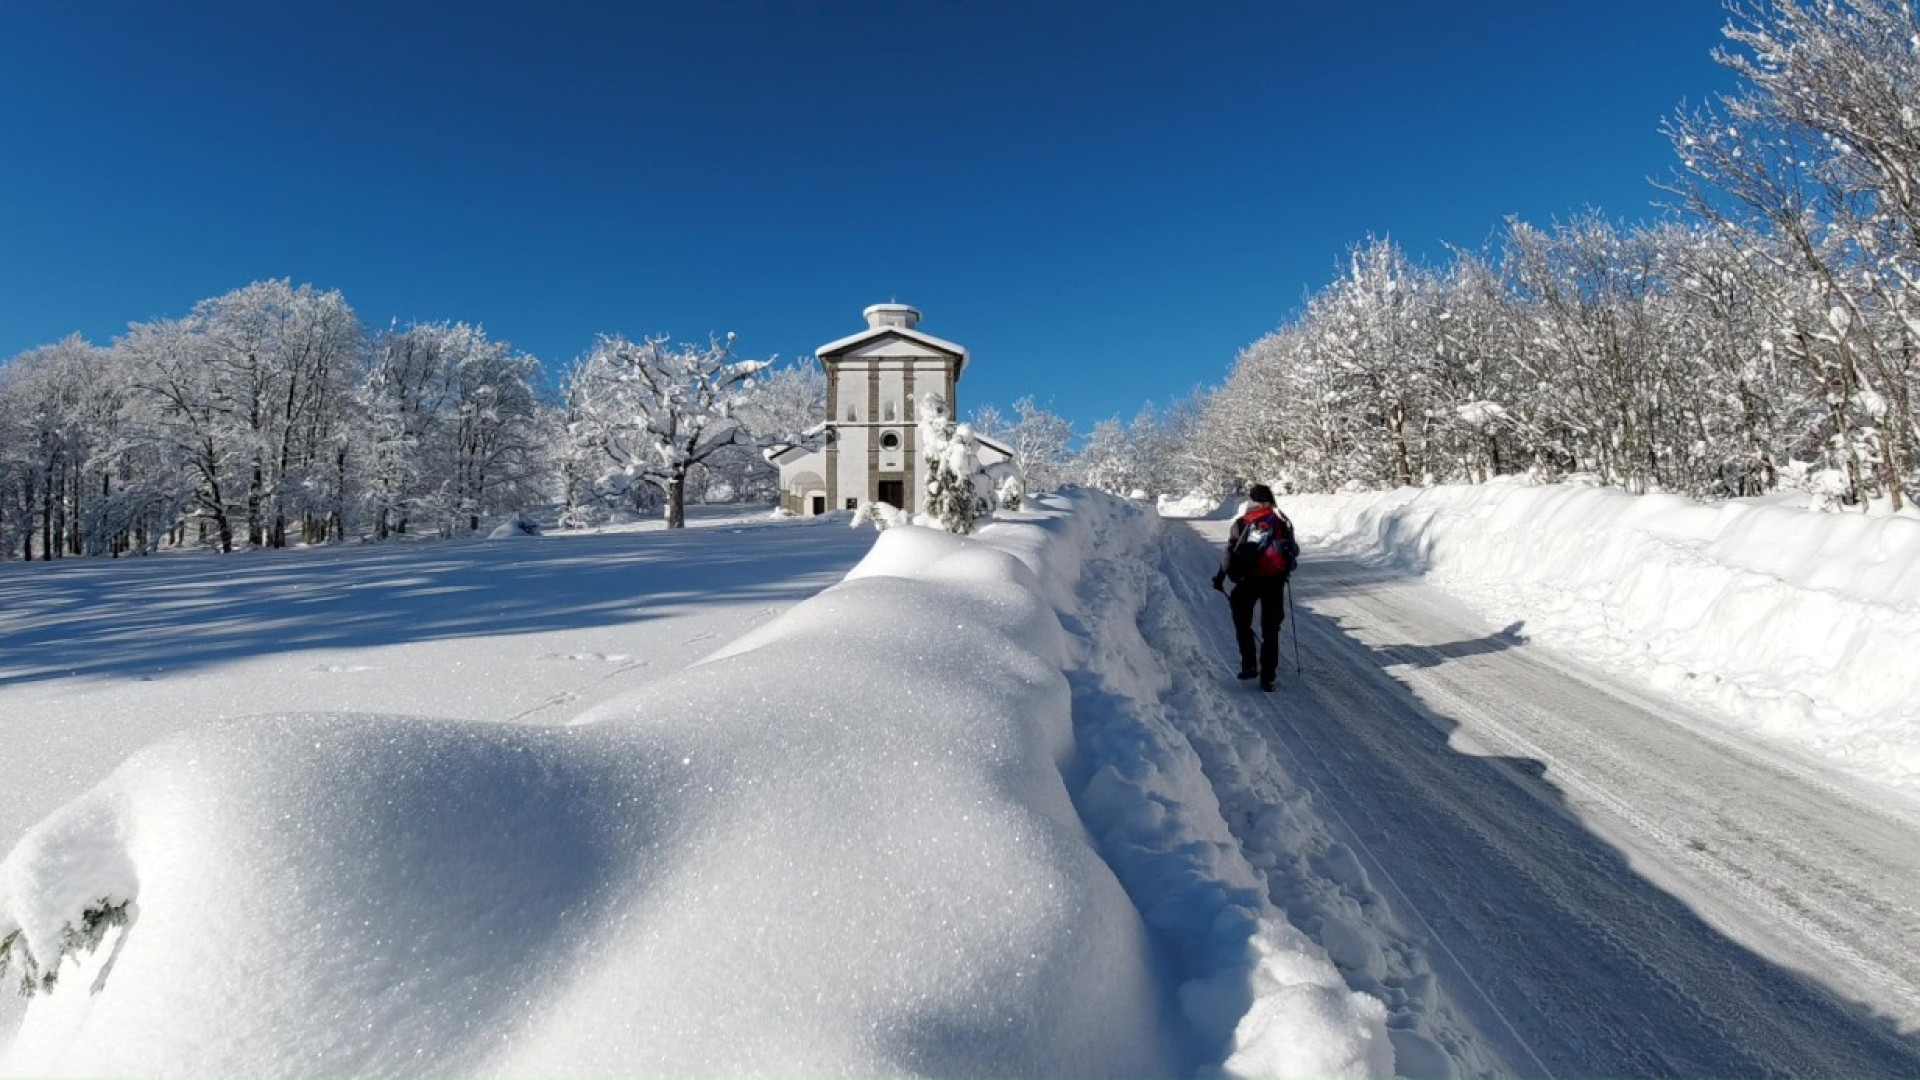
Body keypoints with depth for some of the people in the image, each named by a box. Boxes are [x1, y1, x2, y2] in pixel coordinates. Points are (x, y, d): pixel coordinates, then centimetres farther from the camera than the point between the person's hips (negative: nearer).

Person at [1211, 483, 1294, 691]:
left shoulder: (1242, 523, -2)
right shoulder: (1282, 521, 5)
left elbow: (1230, 553, -3)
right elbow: (1293, 551, 12)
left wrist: (1220, 576, 8)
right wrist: (1286, 567, 31)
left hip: (1248, 580, -2)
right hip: (1276, 580, 2)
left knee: (1242, 622, 18)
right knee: (1270, 630, 9)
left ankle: (1249, 664, 9)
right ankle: (1267, 676, 9)